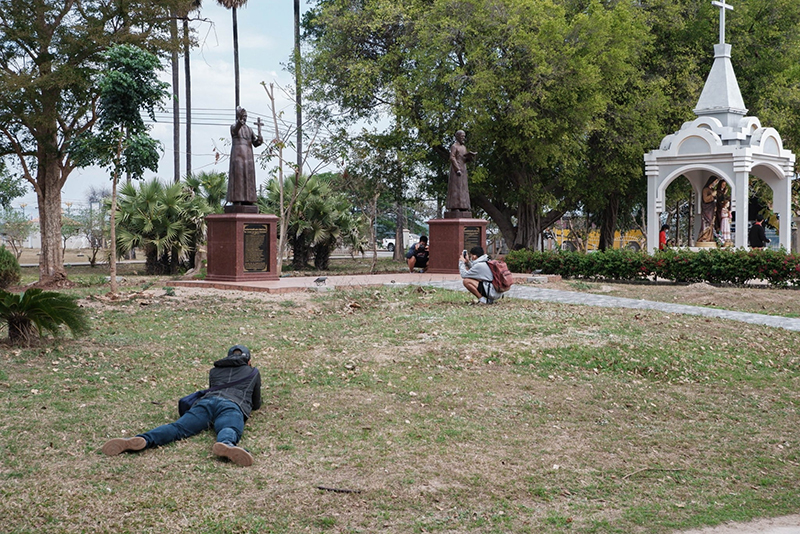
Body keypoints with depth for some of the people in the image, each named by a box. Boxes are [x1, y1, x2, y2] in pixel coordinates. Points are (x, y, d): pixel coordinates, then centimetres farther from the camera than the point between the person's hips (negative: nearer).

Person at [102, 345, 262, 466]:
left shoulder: (214, 371, 40)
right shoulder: (253, 372, 35)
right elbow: (256, 404, 44)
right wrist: (247, 398, 67)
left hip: (207, 401, 3)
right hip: (233, 406, -2)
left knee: (178, 427, -21)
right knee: (229, 430, -34)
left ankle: (143, 440, -51)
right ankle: (226, 445, -73)